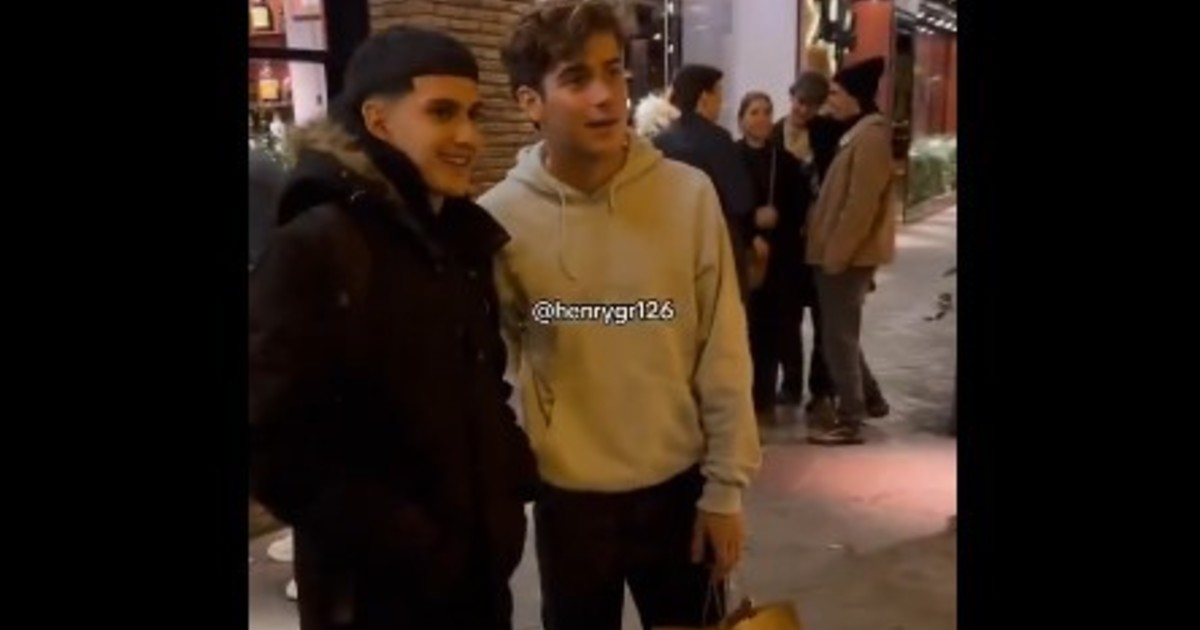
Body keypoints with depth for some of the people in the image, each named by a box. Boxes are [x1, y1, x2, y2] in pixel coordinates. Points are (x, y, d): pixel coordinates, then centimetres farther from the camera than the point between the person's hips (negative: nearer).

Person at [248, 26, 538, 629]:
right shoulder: (316, 246, -16)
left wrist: (513, 480, 2)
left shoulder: (461, 236, 4)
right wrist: (401, 543, -18)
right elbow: (271, 443, -18)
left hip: (480, 564, 6)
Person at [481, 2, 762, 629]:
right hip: (567, 495, 0)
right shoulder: (498, 218, -10)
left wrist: (726, 486, -3)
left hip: (678, 485, 0)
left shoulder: (689, 194, -11)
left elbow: (722, 355, -6)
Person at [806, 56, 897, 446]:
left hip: (848, 257, -10)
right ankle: (859, 403, 25)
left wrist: (835, 254, -19)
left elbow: (861, 205, -21)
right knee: (840, 336, 15)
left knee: (839, 339, -3)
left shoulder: (870, 136, -15)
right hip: (843, 254, 10)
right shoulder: (857, 134, 16)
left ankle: (850, 422, 5)